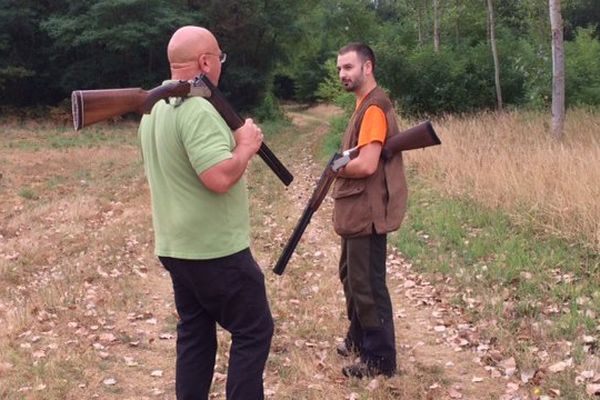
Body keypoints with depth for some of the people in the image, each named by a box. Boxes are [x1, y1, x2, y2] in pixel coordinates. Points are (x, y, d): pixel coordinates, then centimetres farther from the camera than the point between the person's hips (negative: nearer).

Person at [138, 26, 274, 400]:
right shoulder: (198, 109, -21)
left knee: (195, 334, 16)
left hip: (176, 246, 9)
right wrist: (245, 146, -12)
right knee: (253, 331, 4)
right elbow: (220, 178, -28)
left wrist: (232, 142, 13)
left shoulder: (155, 108, 10)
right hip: (216, 249, -9)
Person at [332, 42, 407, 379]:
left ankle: (381, 359, 9)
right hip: (357, 211, 11)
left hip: (368, 213, -11)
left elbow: (366, 165, -26)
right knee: (352, 277, 22)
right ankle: (359, 338, 37)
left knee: (367, 286, -2)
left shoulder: (374, 107, -19)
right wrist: (341, 167, 2)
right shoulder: (365, 104, 14)